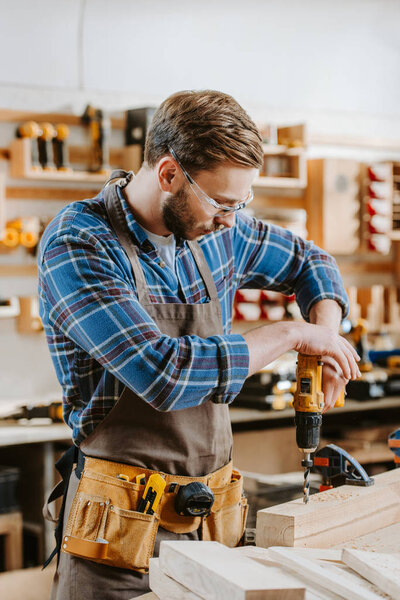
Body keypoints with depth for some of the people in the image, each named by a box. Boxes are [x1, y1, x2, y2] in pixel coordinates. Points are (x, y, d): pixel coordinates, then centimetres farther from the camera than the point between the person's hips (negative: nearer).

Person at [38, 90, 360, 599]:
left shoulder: (216, 231, 4)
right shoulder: (76, 245, -16)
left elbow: (308, 262, 24)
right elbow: (165, 374, -27)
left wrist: (327, 336, 3)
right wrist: (289, 335, -16)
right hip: (124, 523, -5)